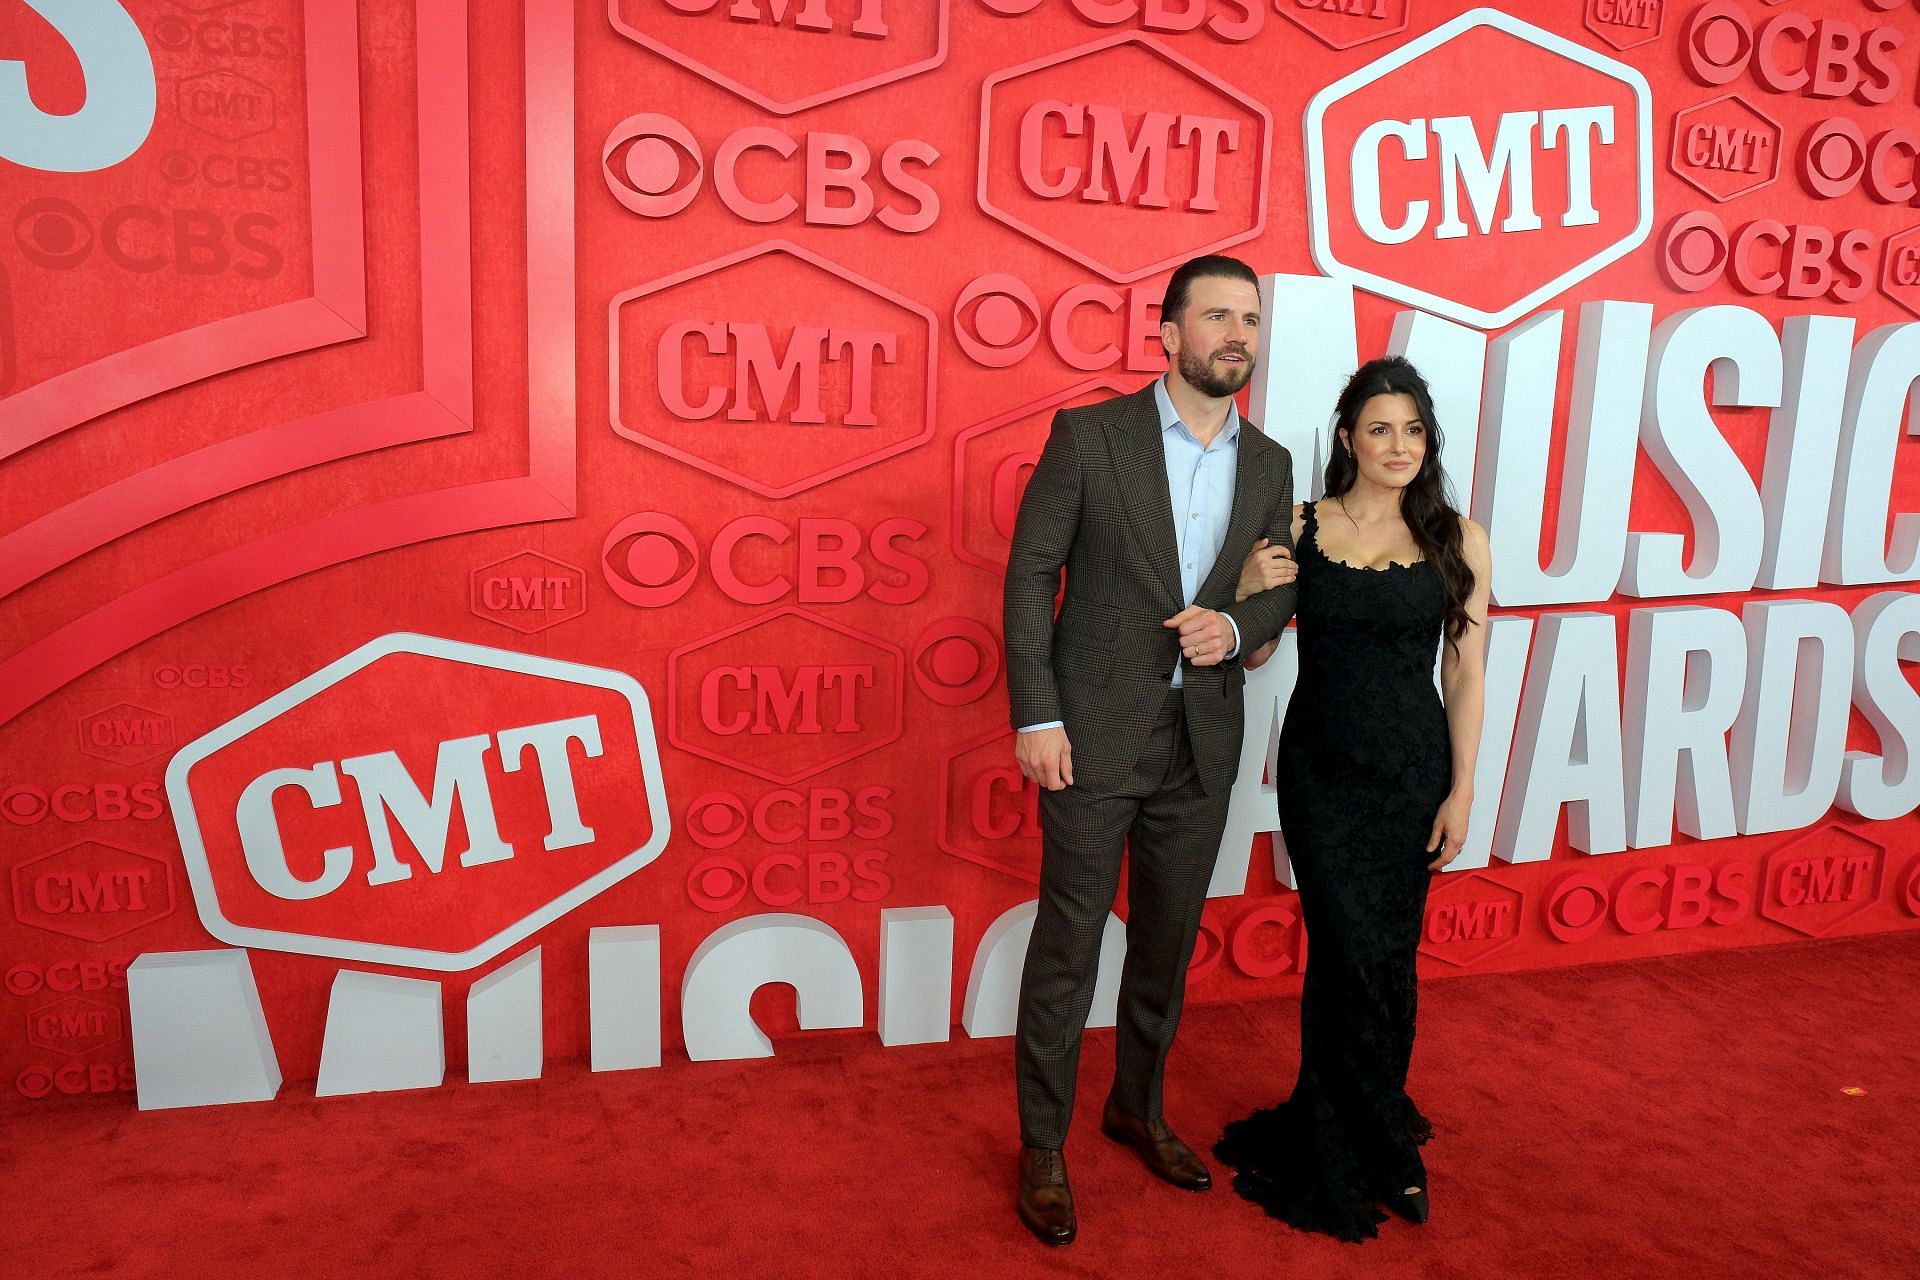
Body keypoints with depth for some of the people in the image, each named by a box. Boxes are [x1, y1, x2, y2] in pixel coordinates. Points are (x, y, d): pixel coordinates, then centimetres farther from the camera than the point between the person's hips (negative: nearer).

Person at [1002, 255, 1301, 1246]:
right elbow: (1030, 576, -7)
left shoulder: (1268, 464, 8)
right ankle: (1043, 1149, 21)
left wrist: (1235, 627, -10)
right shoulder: (1090, 434, -6)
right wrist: (1036, 718, -13)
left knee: (1167, 942, 17)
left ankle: (1137, 1109, 39)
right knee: (1068, 947, 4)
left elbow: (1280, 592, 14)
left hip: (1201, 744, 5)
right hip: (1095, 735, -4)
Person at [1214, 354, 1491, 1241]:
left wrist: (1461, 789, -2)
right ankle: (1378, 1150, 23)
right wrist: (1258, 584, -18)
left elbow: (1465, 675, 1)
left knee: (1383, 958, 10)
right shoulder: (1299, 528, -2)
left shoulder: (1457, 539, -1)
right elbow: (1251, 651, 0)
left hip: (1413, 770, 1)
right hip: (1320, 770, -1)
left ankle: (1342, 1130, 34)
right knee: (1352, 954, 1)